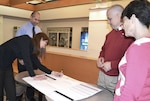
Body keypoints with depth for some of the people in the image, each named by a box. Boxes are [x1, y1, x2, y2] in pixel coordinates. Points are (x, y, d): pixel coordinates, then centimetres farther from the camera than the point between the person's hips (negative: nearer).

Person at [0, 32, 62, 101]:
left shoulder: (31, 49, 3)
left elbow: (38, 65, 5)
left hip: (7, 64, 8)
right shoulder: (26, 40, -20)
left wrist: (52, 72, 0)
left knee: (11, 91, 5)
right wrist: (33, 76, -25)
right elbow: (26, 60, -27)